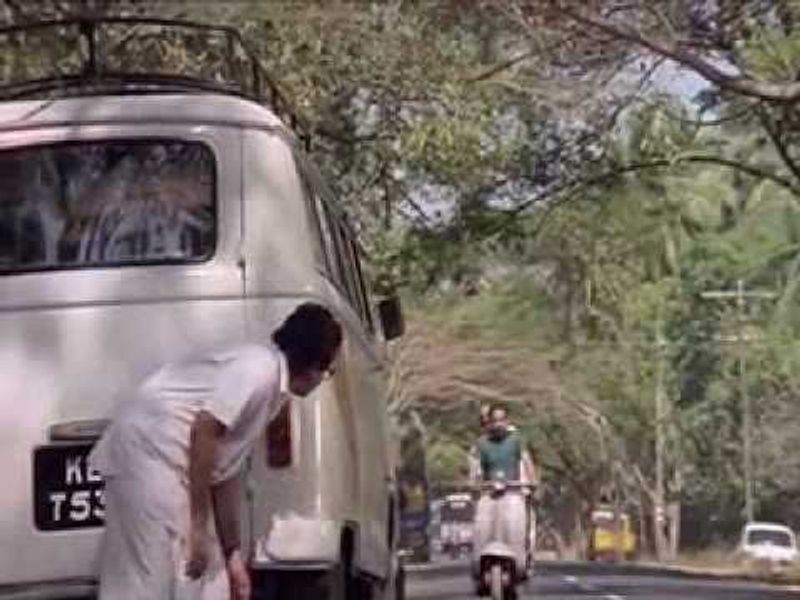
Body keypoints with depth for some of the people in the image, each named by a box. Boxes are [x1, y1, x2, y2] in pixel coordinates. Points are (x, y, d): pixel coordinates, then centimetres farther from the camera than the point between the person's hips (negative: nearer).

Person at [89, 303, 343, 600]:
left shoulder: (272, 387, 18)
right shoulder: (261, 368, -12)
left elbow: (226, 472, 21)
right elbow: (204, 430, -23)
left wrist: (231, 553, 23)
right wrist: (199, 527, -20)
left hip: (167, 459, 10)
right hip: (147, 448, -10)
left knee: (203, 575, 12)